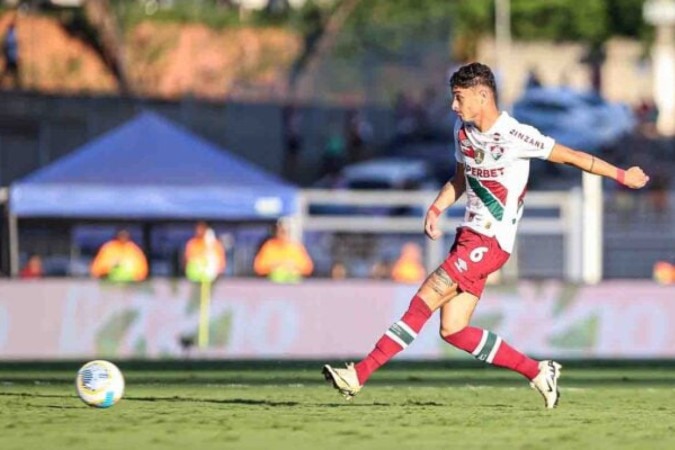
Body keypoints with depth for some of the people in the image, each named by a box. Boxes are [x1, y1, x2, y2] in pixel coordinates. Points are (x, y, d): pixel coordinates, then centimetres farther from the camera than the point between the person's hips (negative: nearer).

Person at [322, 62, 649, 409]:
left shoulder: (514, 136, -15)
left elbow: (571, 156, -7)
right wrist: (436, 209, 7)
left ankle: (359, 376, -15)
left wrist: (622, 175, -2)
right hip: (469, 234, 9)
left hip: (491, 242, -9)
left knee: (423, 302, -14)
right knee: (453, 331, 2)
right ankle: (539, 372, 11)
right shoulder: (462, 130, 9)